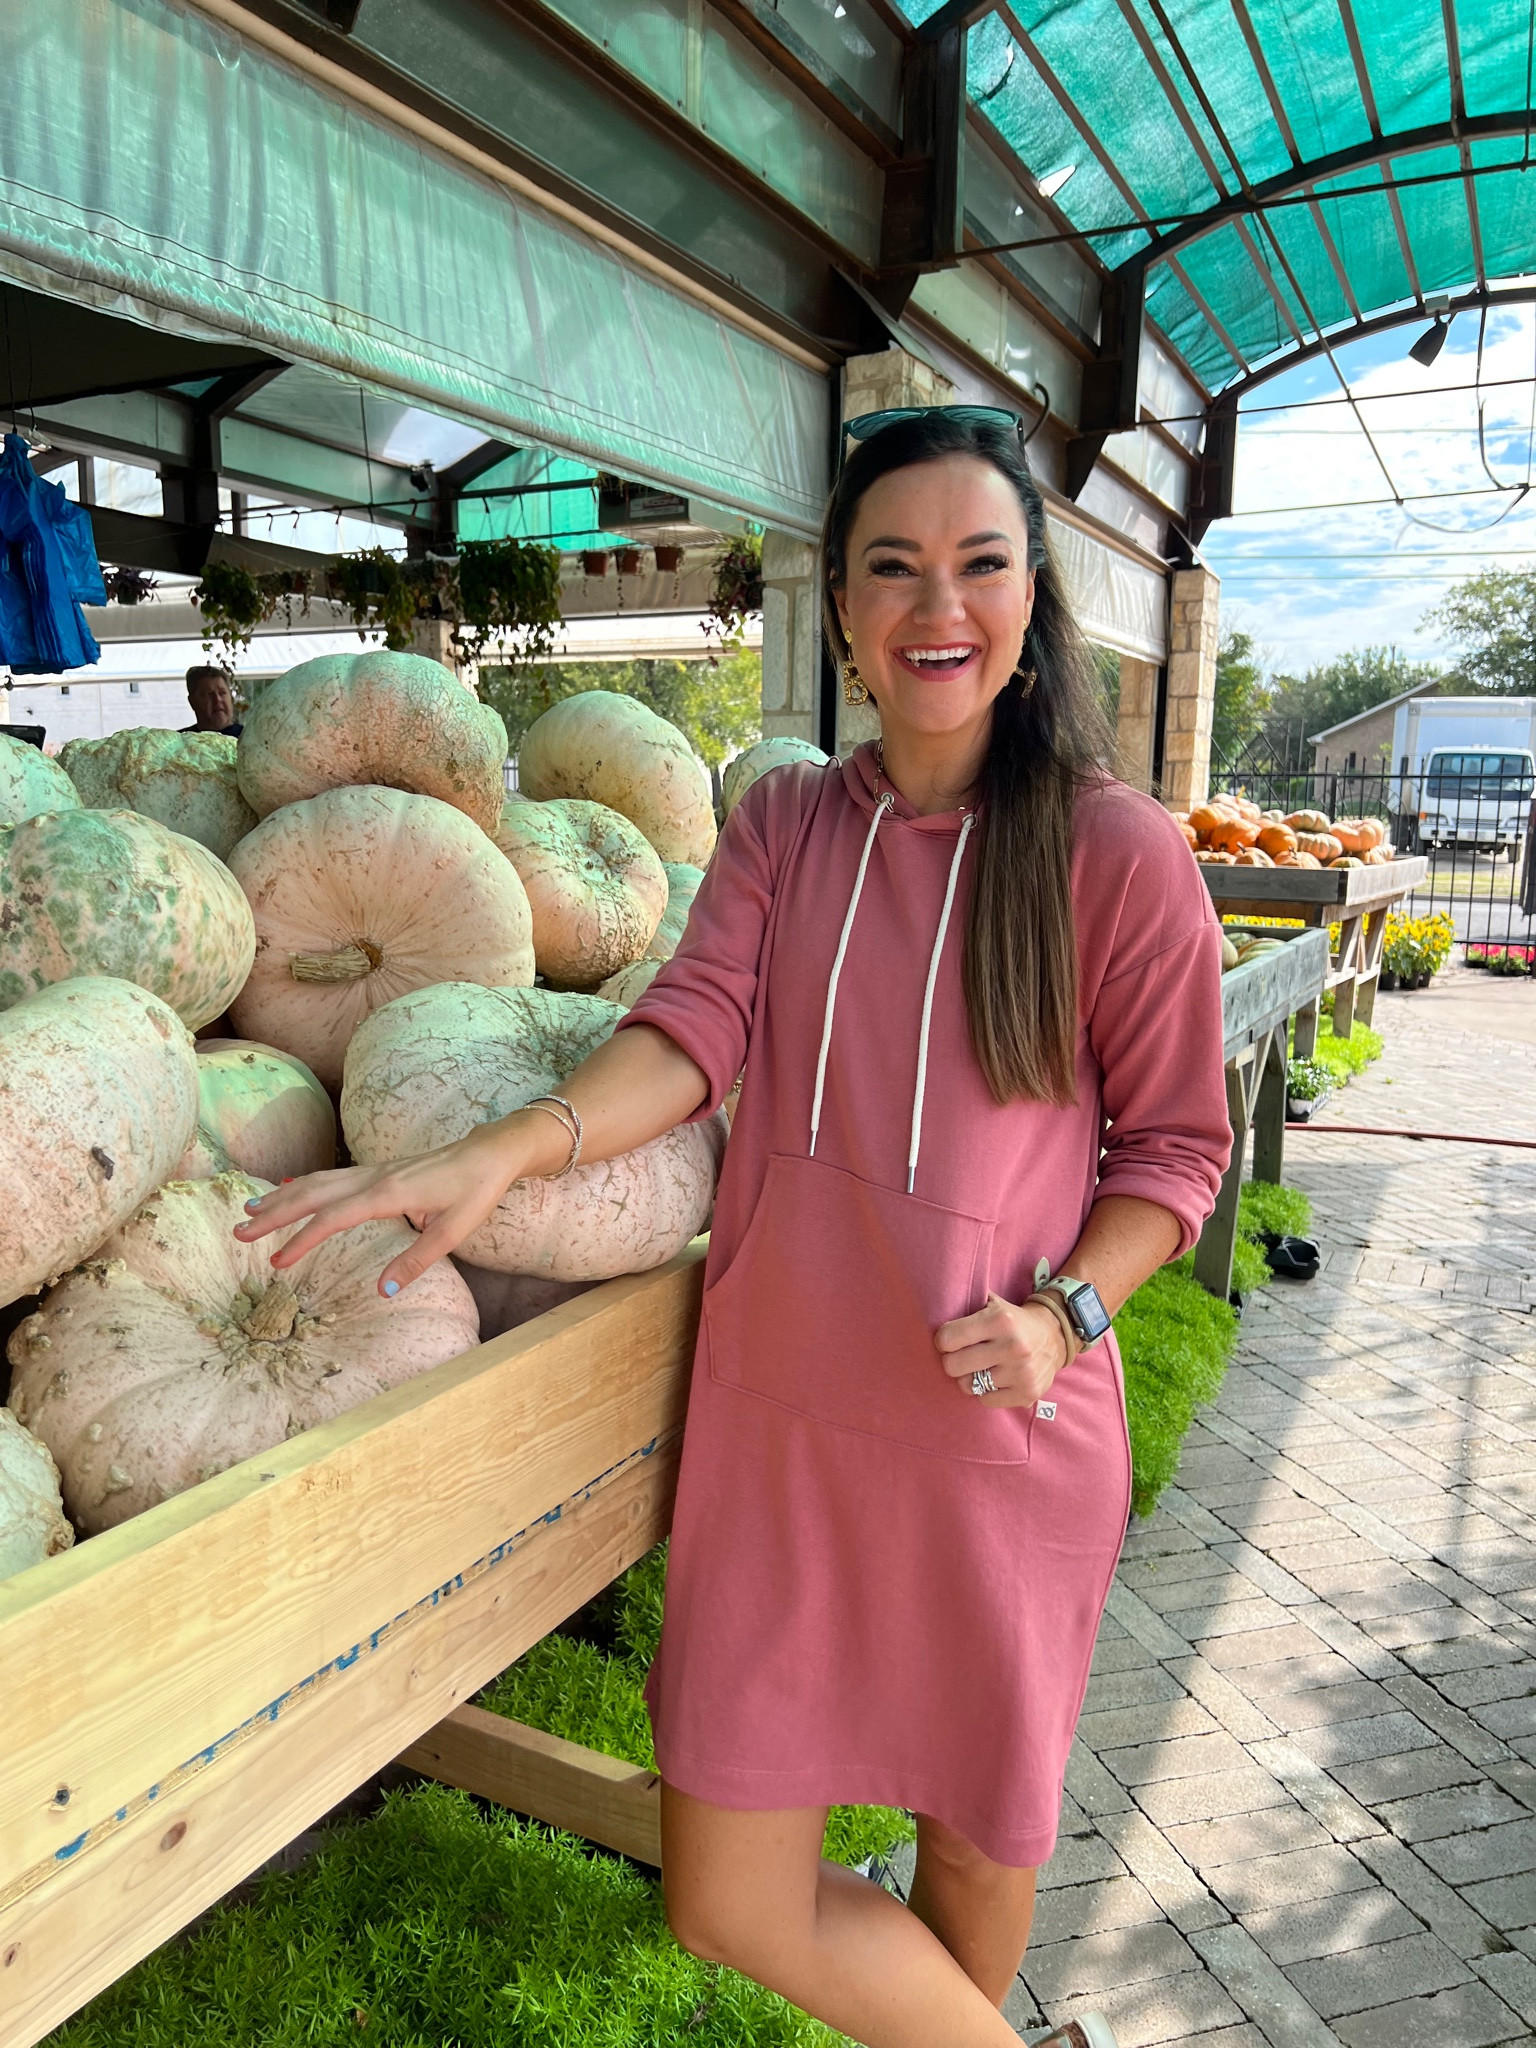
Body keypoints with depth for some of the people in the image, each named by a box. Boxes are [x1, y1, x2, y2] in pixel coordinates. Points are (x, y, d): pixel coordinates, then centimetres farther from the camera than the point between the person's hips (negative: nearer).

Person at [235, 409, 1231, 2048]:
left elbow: (1173, 1147, 0)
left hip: (995, 1440, -2)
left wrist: (1059, 1312, -16)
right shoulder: (781, 823, 5)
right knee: (728, 1907, 11)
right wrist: (502, 1153, -27)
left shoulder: (1118, 854, -5)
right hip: (776, 1422, 3)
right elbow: (697, 1025, -10)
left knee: (974, 1838, 18)